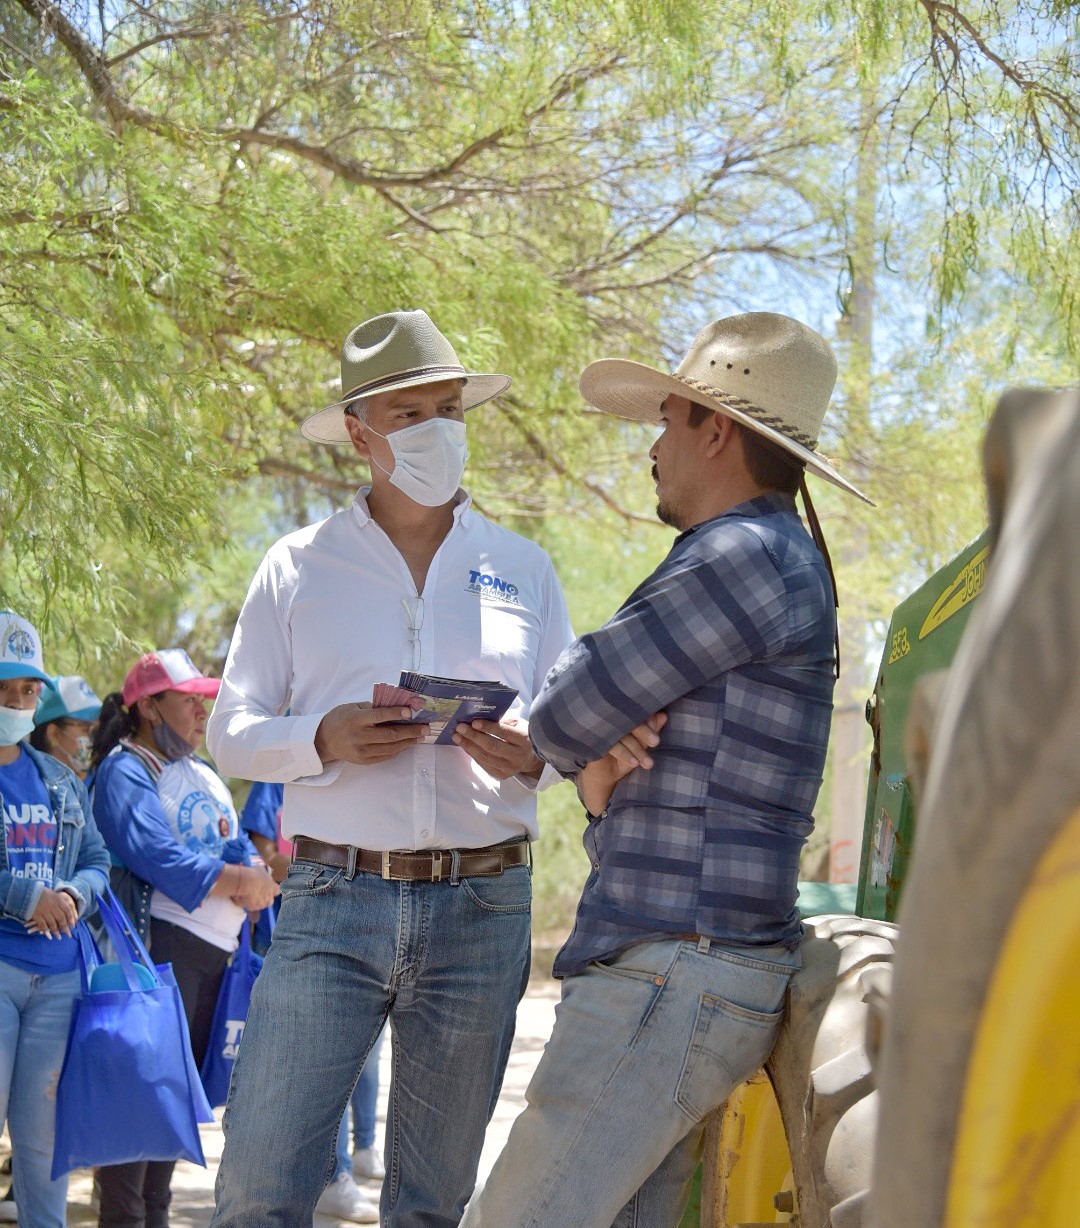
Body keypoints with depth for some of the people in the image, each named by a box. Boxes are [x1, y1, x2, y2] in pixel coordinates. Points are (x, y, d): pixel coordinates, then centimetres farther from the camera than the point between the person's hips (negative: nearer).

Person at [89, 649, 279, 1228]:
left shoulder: (205, 777, 22)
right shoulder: (124, 771, -5)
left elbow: (245, 853, 13)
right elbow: (157, 857, -18)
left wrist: (257, 878, -11)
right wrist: (240, 879, -12)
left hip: (218, 945, 9)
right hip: (163, 941, -9)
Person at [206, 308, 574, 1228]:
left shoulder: (523, 569, 13)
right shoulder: (299, 567, 8)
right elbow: (231, 731, 5)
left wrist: (531, 755, -11)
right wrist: (324, 739, -15)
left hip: (481, 907, 2)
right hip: (332, 904, -2)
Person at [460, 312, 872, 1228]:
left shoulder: (750, 554, -12)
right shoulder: (769, 561, 22)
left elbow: (561, 721, -11)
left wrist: (586, 744, 12)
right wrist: (600, 772, -1)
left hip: (672, 980, -10)